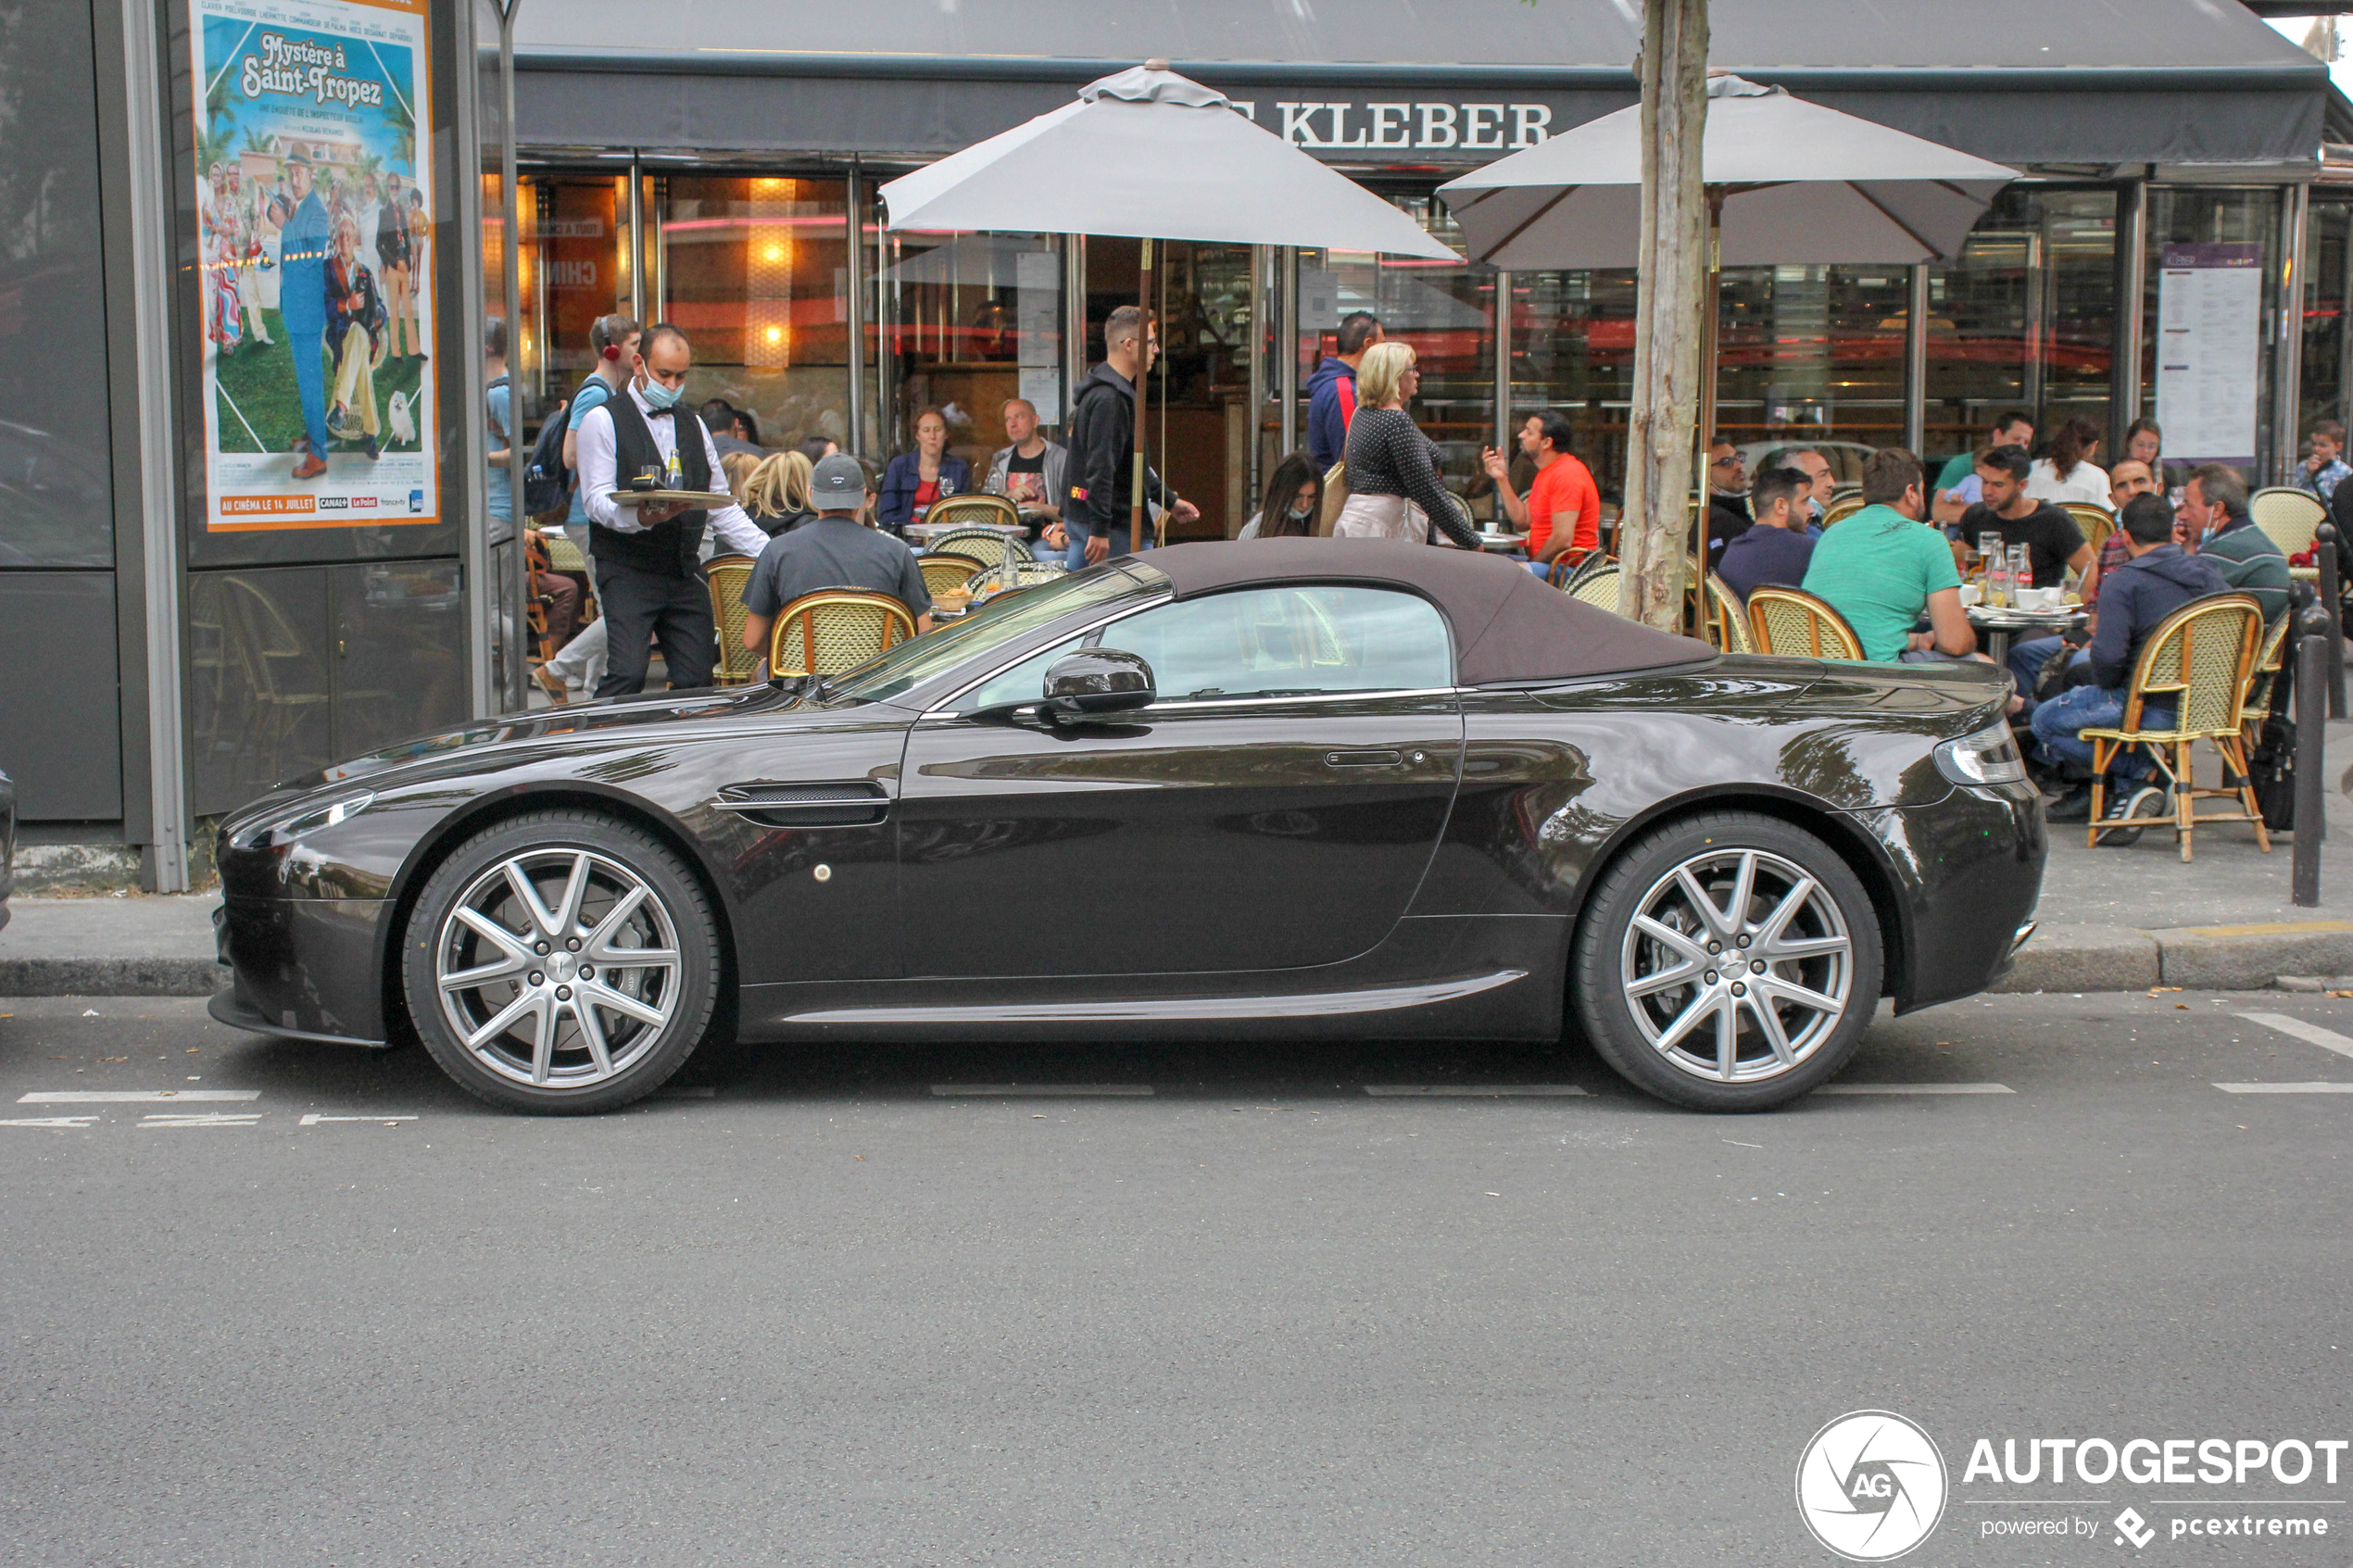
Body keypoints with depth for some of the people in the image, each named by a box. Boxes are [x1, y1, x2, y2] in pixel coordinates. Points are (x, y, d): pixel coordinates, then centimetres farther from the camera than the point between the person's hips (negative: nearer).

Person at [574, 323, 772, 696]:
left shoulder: (693, 425, 19)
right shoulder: (603, 420, 0)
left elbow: (723, 510, 19)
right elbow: (597, 501, -9)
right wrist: (641, 517, -30)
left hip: (685, 573, 6)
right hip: (628, 571, -5)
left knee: (696, 681, -1)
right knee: (627, 675, -19)